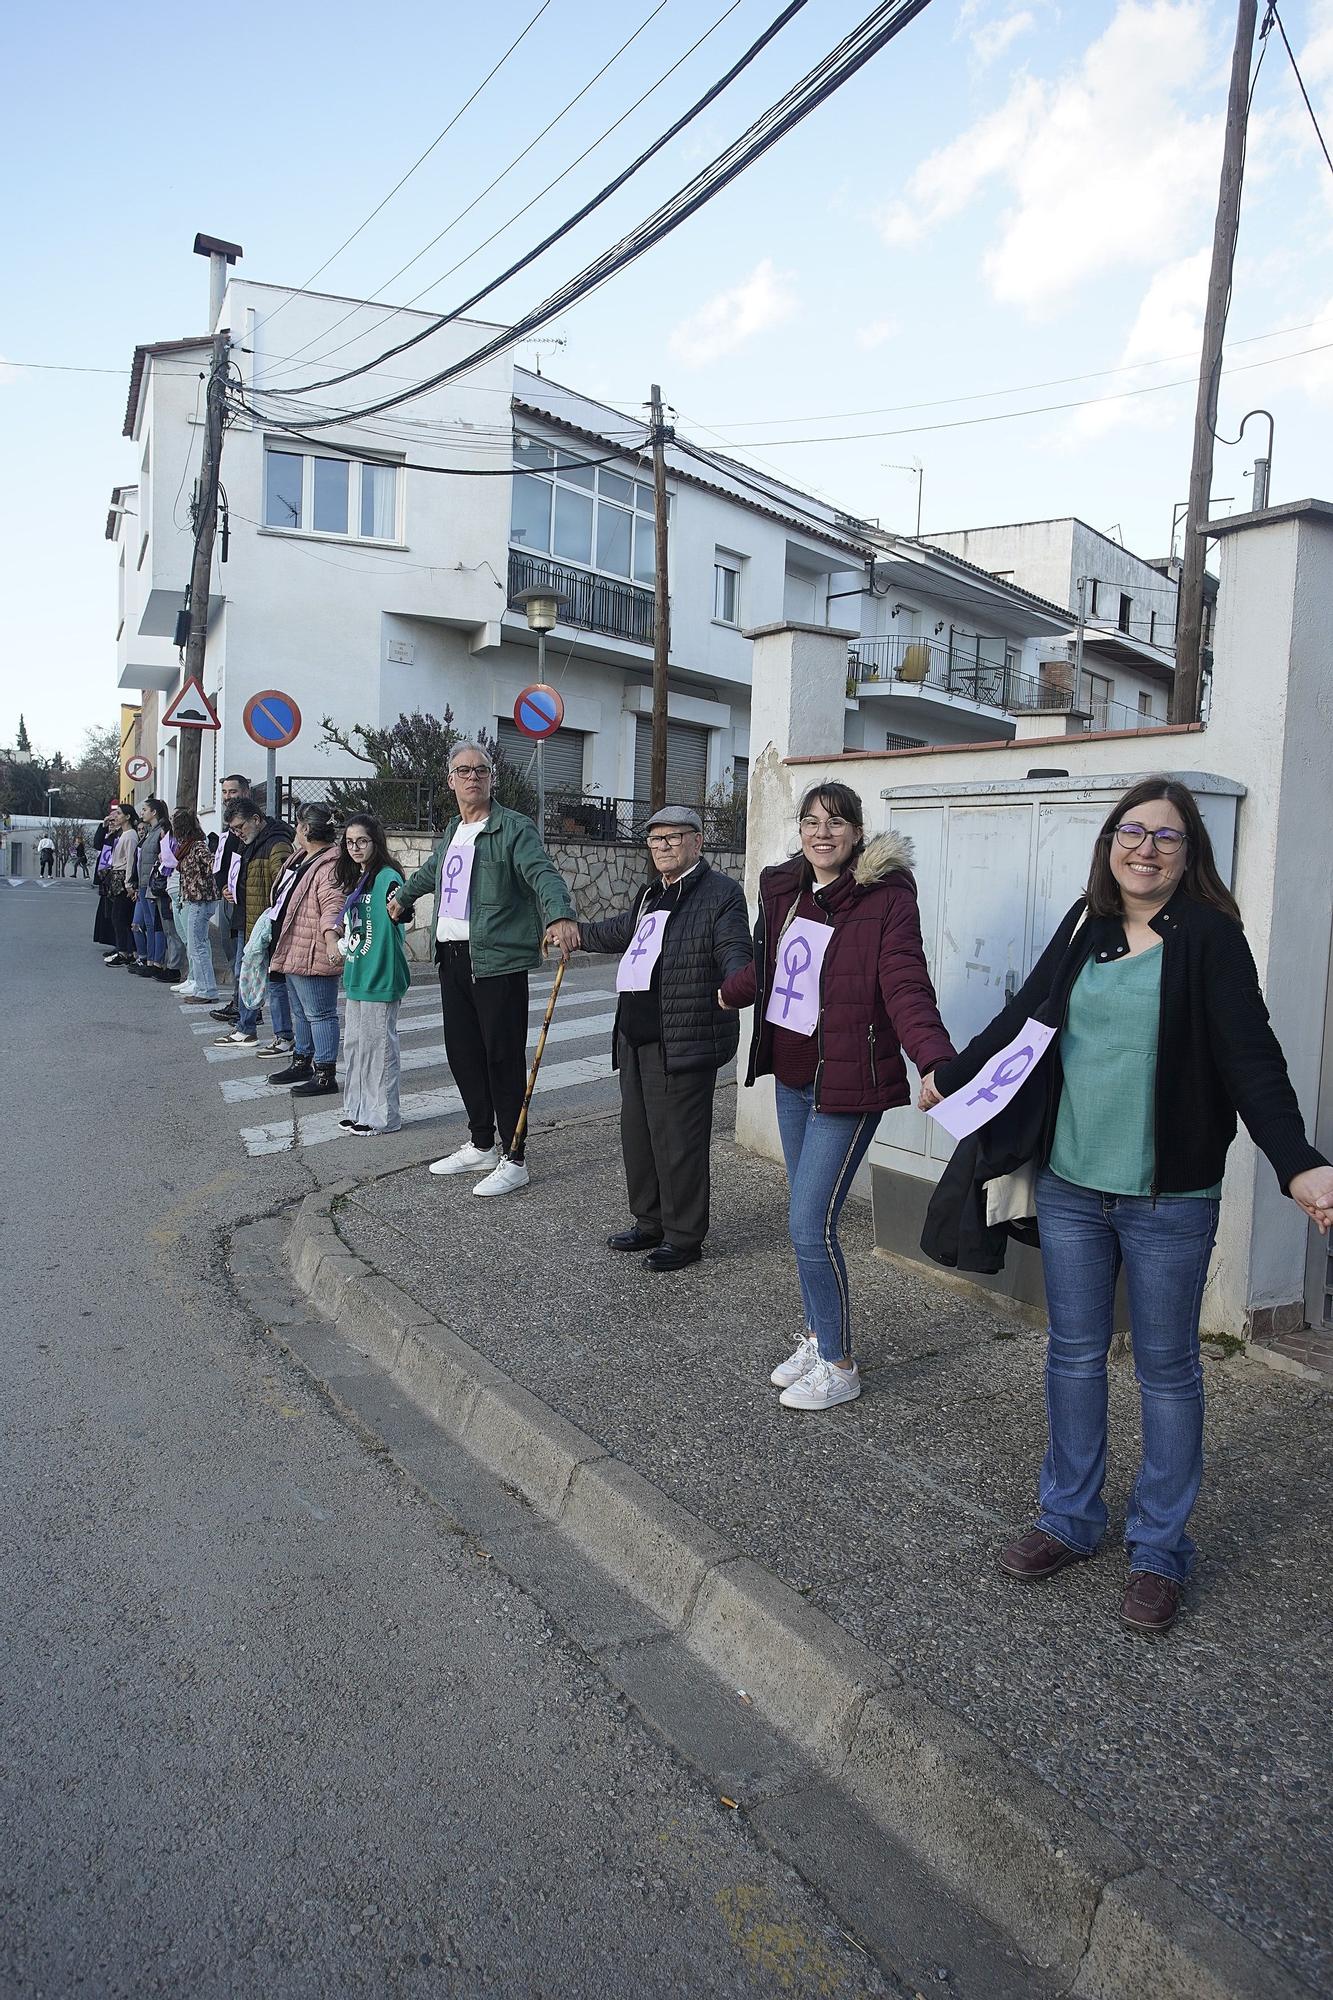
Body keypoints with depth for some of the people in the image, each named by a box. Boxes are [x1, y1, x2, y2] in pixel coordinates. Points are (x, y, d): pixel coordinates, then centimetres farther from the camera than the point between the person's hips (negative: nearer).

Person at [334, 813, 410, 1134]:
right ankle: (357, 1109, 27)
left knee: (379, 1044, -1)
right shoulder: (355, 879, 13)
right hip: (356, 975, 9)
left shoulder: (387, 877, -13)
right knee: (354, 1044, 15)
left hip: (380, 977, -9)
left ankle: (383, 1116, 9)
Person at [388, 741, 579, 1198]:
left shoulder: (515, 829, -7)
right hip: (452, 957, 8)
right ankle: (481, 1146, 27)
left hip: (498, 960, -8)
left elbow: (543, 873, -24)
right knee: (462, 1053, 13)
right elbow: (431, 870, 38)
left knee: (503, 1058, -4)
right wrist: (403, 896, 53)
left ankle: (513, 1159, 6)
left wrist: (559, 916, -43)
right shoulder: (453, 831, 17)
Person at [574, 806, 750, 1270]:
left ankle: (684, 1237, 12)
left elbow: (734, 951, -18)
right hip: (635, 1038, 9)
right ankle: (649, 1222, 32)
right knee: (637, 1135, 17)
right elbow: (620, 932, 38)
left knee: (679, 1143, -2)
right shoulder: (651, 895, 20)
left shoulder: (721, 893, -7)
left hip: (683, 1042, -9)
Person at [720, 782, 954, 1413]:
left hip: (847, 1082, -7)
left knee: (811, 1226, -7)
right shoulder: (784, 889, 5)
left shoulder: (886, 898, -14)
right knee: (808, 1217, 16)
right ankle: (816, 1339, 34)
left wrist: (935, 1062, -39)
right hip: (790, 1076, 7)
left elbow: (906, 986, -24)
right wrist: (728, 993, 41)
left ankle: (839, 1366, 13)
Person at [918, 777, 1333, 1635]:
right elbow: (1022, 1016, 16)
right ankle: (1071, 1520, 31)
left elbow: (1252, 1060, -13)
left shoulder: (1210, 936, -8)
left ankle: (1160, 1548, 25)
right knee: (1074, 1355, 14)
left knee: (1167, 1370, 9)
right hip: (1070, 1187, 4)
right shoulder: (1085, 927, 5)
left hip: (1169, 1200, -4)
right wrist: (950, 1076, 24)